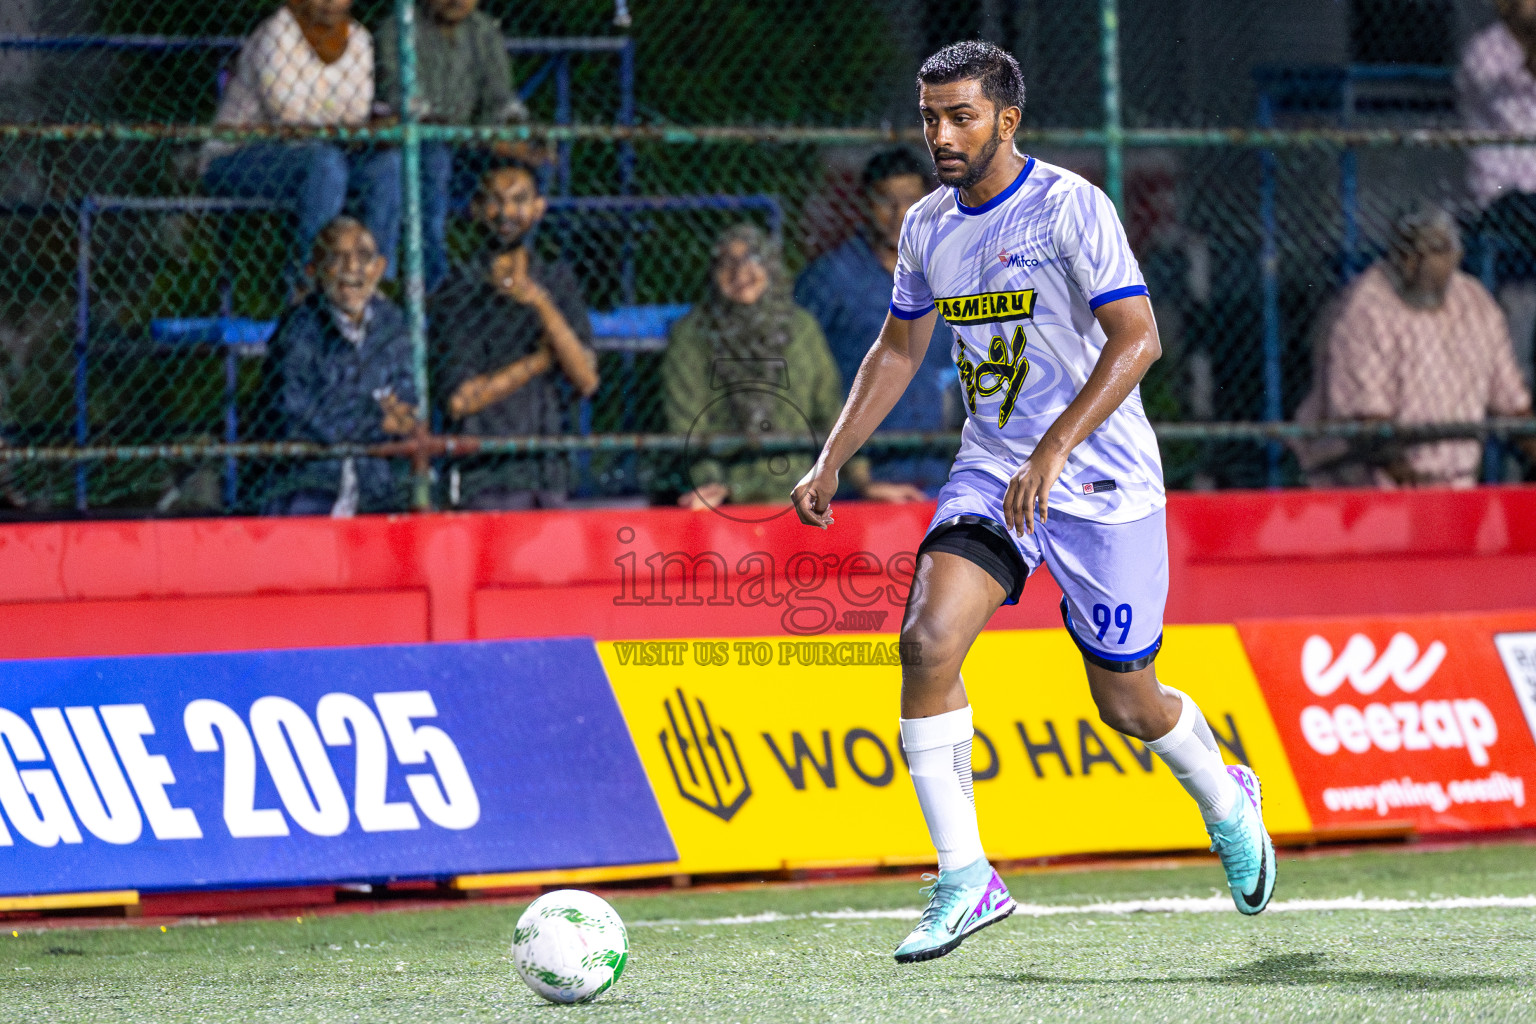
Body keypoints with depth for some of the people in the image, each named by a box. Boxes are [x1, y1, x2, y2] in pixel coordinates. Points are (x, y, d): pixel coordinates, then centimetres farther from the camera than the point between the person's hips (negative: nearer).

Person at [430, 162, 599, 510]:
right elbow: (459, 399, -7)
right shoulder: (457, 294, 1)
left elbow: (586, 381, 0)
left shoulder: (559, 282, 13)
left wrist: (540, 302, -11)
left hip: (551, 477, 4)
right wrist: (540, 360, -2)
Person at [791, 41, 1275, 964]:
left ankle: (1227, 802, 39)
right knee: (928, 637, -19)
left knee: (1125, 699, 5)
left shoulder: (1070, 206, -16)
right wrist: (832, 462, 12)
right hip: (991, 472, 5)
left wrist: (1053, 452, -31)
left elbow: (1136, 339, -23)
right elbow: (899, 350, 20)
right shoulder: (927, 228, 5)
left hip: (1101, 481, -5)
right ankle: (965, 879, -14)